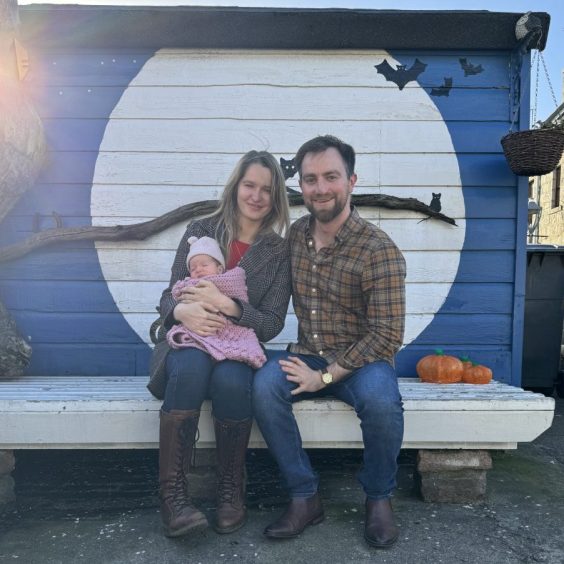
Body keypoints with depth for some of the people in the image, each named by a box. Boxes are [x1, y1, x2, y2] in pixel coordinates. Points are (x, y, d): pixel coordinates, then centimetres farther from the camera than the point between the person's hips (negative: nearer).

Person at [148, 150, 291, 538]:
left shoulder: (279, 252, 5)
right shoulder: (200, 232, 7)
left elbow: (272, 324, -2)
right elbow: (169, 297, 5)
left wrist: (227, 305, -21)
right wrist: (182, 310, -21)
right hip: (190, 342, 0)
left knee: (231, 379, -34)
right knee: (191, 366, -35)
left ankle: (231, 489, -11)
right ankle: (173, 492, -24)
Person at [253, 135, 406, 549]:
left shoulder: (379, 250, -14)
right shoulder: (295, 235, 3)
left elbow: (387, 335, -17)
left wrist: (326, 376, -20)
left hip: (362, 361, -3)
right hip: (308, 358, 4)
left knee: (380, 399, -35)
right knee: (265, 384, -26)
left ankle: (379, 498, -3)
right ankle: (305, 497, -8)